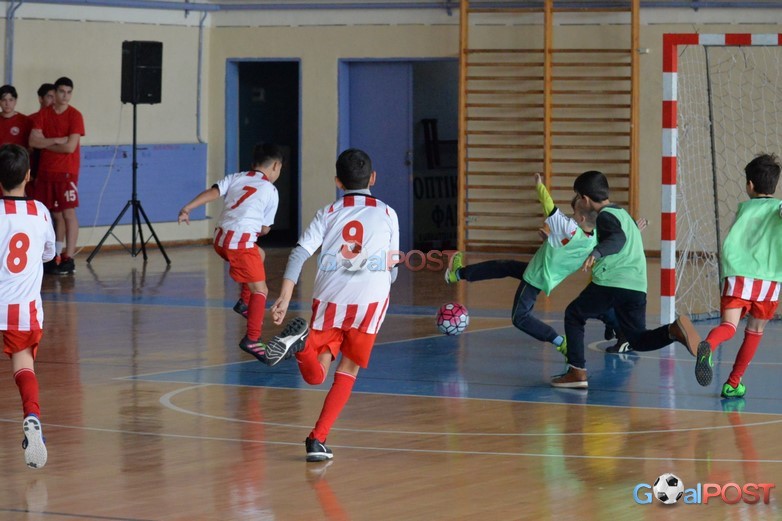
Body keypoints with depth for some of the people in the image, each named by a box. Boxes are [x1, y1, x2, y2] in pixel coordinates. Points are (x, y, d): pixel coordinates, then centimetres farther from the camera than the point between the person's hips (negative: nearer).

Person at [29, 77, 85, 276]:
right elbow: (33, 141, -3)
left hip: (66, 172, -4)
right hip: (45, 171, 4)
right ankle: (56, 256, 15)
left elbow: (70, 146, -14)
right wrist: (56, 141, -13)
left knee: (68, 213, -7)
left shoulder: (75, 116, -5)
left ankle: (69, 259, -9)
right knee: (55, 214, 9)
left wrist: (46, 143, -5)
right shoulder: (42, 115, 7)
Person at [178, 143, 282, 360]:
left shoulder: (235, 178, 16)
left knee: (258, 255, 34)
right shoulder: (271, 191, 7)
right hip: (242, 242, -6)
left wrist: (187, 208, -7)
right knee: (260, 290, -2)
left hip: (221, 239, 6)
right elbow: (265, 229, 9)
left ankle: (244, 302, 26)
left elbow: (212, 193, -1)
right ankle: (252, 339, -15)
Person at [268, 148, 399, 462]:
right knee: (347, 373, 12)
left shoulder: (328, 214, 12)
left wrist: (285, 296, -8)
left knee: (316, 376, 9)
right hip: (370, 301, -1)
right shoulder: (387, 215, 11)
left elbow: (299, 254, -1)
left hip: (329, 299, 1)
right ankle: (318, 439, 0)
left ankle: (301, 341, -23)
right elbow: (392, 271, 13)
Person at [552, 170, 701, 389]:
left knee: (573, 315, 14)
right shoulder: (622, 213, 24)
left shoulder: (605, 216, -3)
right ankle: (674, 330, -21)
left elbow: (618, 239, -23)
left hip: (611, 282, -7)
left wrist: (596, 253, -40)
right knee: (639, 340, 10)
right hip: (638, 286, 7)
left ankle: (577, 371, 6)